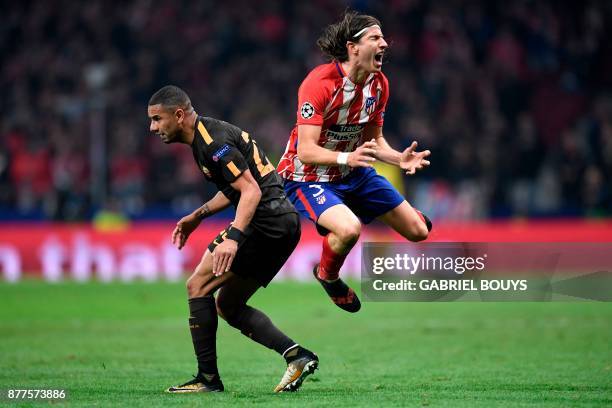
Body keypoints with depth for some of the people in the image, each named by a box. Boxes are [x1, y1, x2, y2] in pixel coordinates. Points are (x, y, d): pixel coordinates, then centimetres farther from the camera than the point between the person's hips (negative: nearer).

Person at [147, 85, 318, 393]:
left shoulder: (212, 141, -16)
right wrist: (197, 216, 25)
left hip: (265, 219, -11)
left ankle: (208, 378, -7)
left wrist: (233, 237, -34)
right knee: (227, 305, 13)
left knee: (198, 286, -7)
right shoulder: (205, 135, 16)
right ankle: (297, 355, 3)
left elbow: (251, 190, -24)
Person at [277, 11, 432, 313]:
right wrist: (347, 157, -46)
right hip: (309, 176, -7)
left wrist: (399, 158, -12)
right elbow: (306, 150, -29)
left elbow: (374, 139, 8)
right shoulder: (320, 83, -27)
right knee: (349, 229, -36)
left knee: (418, 231, 3)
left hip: (354, 173, 7)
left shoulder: (378, 84, -3)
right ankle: (327, 276, -1)